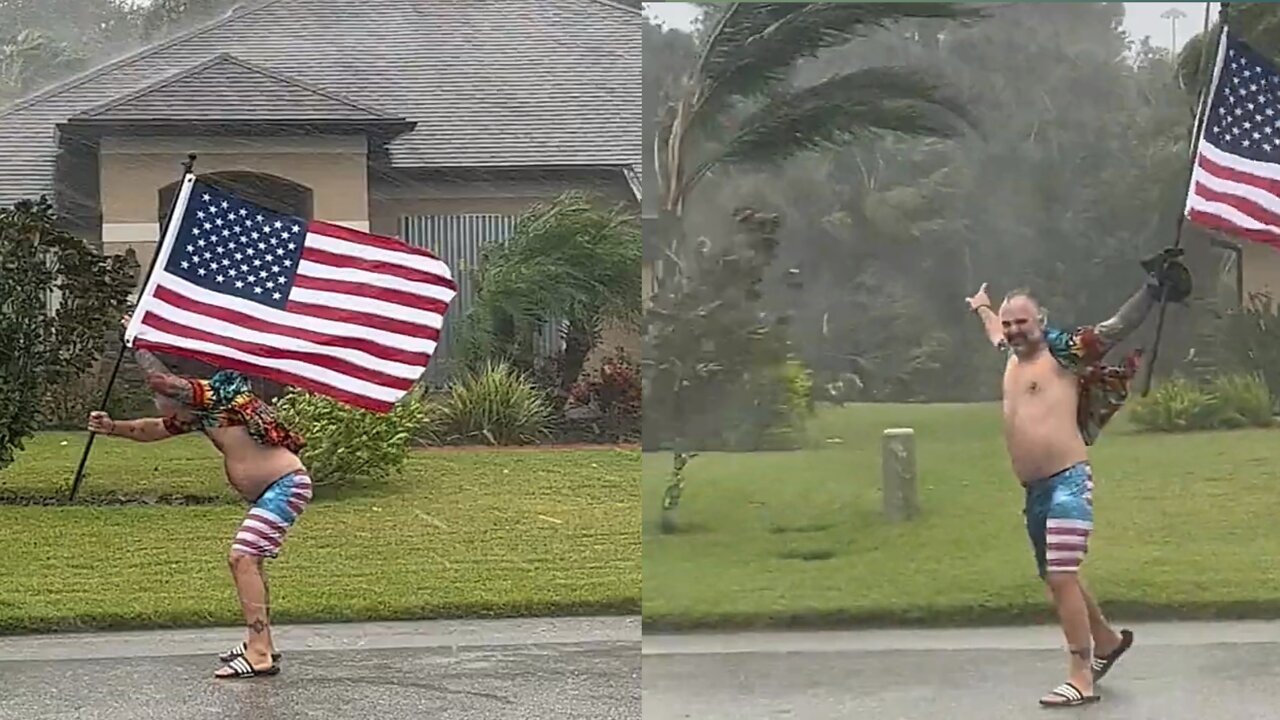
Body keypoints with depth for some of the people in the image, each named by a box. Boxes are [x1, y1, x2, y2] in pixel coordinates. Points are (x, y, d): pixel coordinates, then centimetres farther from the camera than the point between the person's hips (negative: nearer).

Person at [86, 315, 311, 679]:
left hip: (286, 485, -11)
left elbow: (160, 380, -24)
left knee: (242, 558, -17)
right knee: (247, 561, 19)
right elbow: (152, 429, 25)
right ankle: (260, 643, 31)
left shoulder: (218, 395, -15)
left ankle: (260, 655, -21)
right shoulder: (197, 414, 13)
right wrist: (113, 427, 11)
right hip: (267, 493, 11)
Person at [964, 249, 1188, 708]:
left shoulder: (1062, 353, -4)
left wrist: (1151, 292, -21)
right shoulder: (1013, 356, 18)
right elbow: (997, 334, 42)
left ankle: (1081, 678, -14)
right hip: (1034, 489, 9)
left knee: (1062, 576, -15)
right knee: (1056, 579, 18)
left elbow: (1116, 329, -12)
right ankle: (1106, 640, 39)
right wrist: (981, 307, 59)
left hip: (1068, 481, -9)